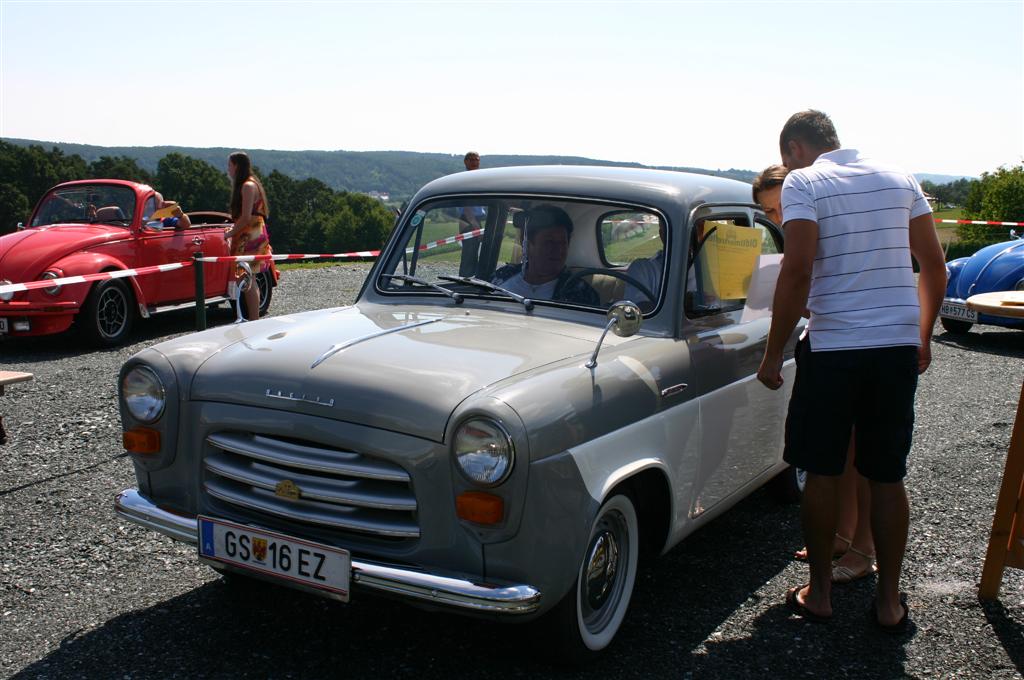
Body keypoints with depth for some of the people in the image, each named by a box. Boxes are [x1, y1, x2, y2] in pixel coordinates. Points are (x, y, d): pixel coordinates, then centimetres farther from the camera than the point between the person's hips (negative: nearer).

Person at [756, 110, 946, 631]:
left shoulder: (804, 182, -5)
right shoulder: (900, 178, 11)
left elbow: (797, 271, -16)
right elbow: (934, 266, 12)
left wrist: (773, 354, -10)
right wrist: (924, 337, 23)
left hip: (834, 348, -4)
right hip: (900, 344, 5)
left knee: (822, 472, 9)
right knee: (888, 476, 11)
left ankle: (819, 592, 19)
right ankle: (889, 601, 18)